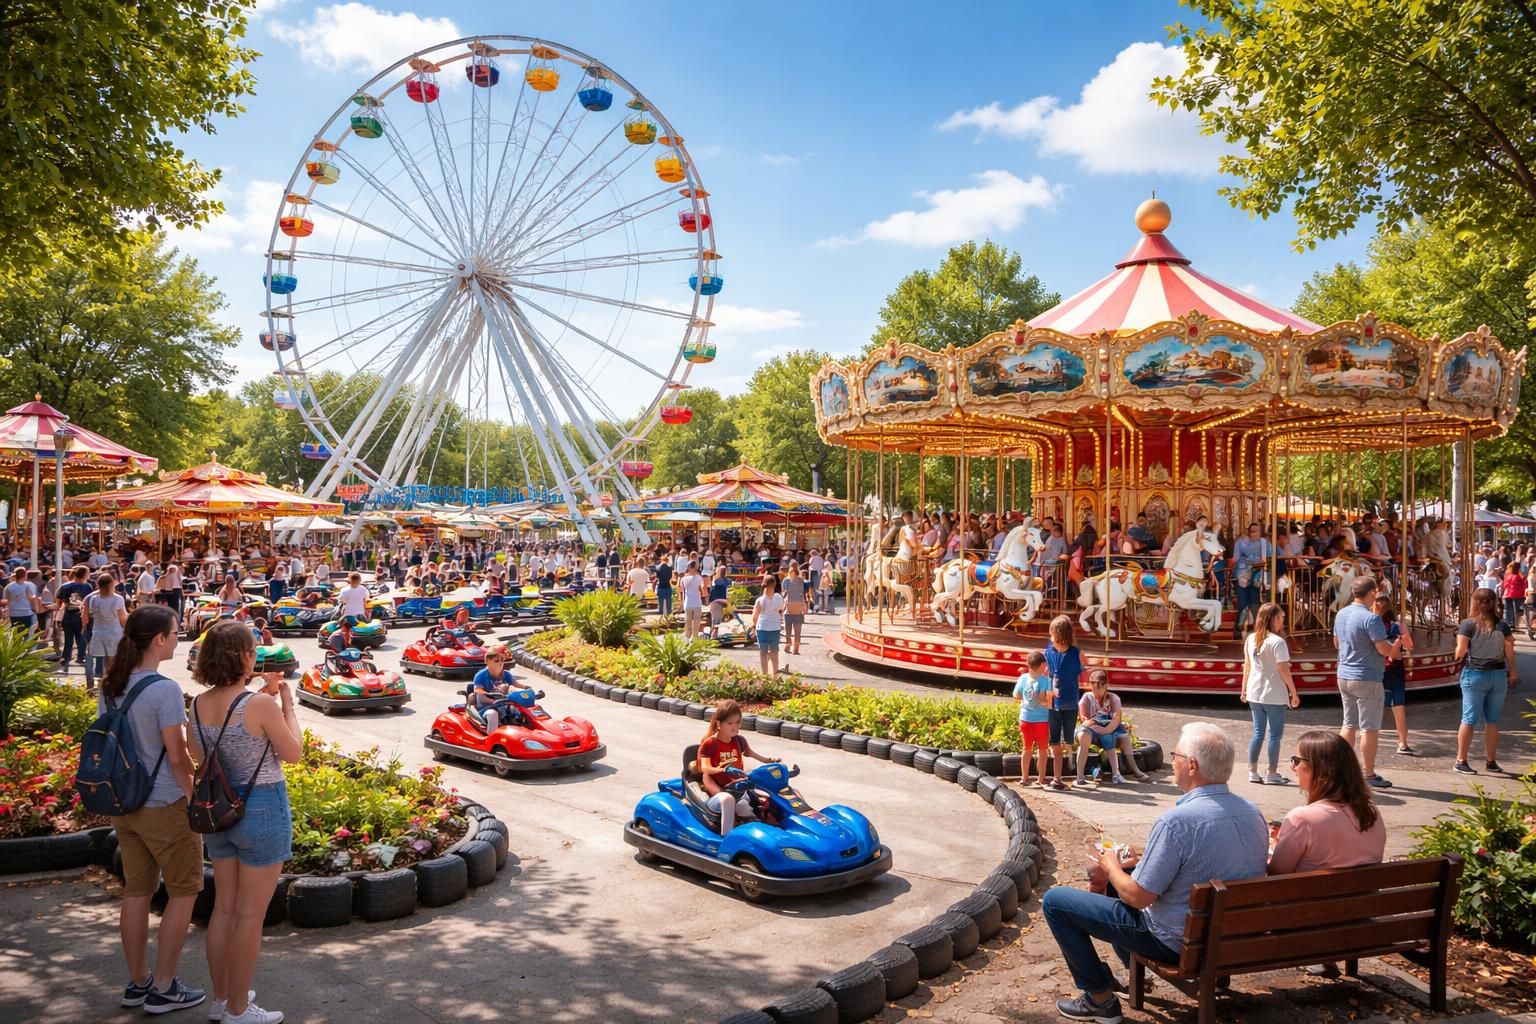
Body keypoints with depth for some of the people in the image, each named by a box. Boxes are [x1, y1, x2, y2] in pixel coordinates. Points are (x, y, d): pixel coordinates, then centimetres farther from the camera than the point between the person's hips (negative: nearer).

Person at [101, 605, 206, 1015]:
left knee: (136, 891, 17)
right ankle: (163, 989, 13)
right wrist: (196, 799, -8)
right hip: (164, 806, -7)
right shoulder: (164, 689, -22)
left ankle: (137, 982, 28)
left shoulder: (110, 686, 2)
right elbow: (176, 755, -19)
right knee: (183, 892, 8)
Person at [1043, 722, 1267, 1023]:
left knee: (1054, 901, 0)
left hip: (1176, 941, -8)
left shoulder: (1177, 820, -30)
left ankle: (1100, 999, 9)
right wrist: (1147, 860, 11)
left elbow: (1138, 897, -23)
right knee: (1122, 876, 29)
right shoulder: (1253, 813, -4)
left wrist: (1111, 867, -3)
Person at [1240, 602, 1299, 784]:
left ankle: (1252, 771, 15)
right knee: (1275, 733, 5)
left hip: (1254, 694, 6)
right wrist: (1294, 693, -9)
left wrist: (1244, 689, 18)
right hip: (1274, 695, -6)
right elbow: (1284, 670, -17)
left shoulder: (1250, 639, 5)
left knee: (1258, 733, 14)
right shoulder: (1277, 642, -16)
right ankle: (1272, 774, 9)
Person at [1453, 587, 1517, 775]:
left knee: (1469, 719, 1)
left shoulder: (1468, 625, -9)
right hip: (1498, 675, 2)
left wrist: (1459, 656, 10)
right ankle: (1491, 761, 17)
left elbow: (1460, 652, -13)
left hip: (1474, 675, -2)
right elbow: (1509, 653, 2)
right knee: (1492, 720, 10)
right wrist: (1512, 672, 17)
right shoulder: (1503, 626, -1)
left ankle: (1461, 760, 3)